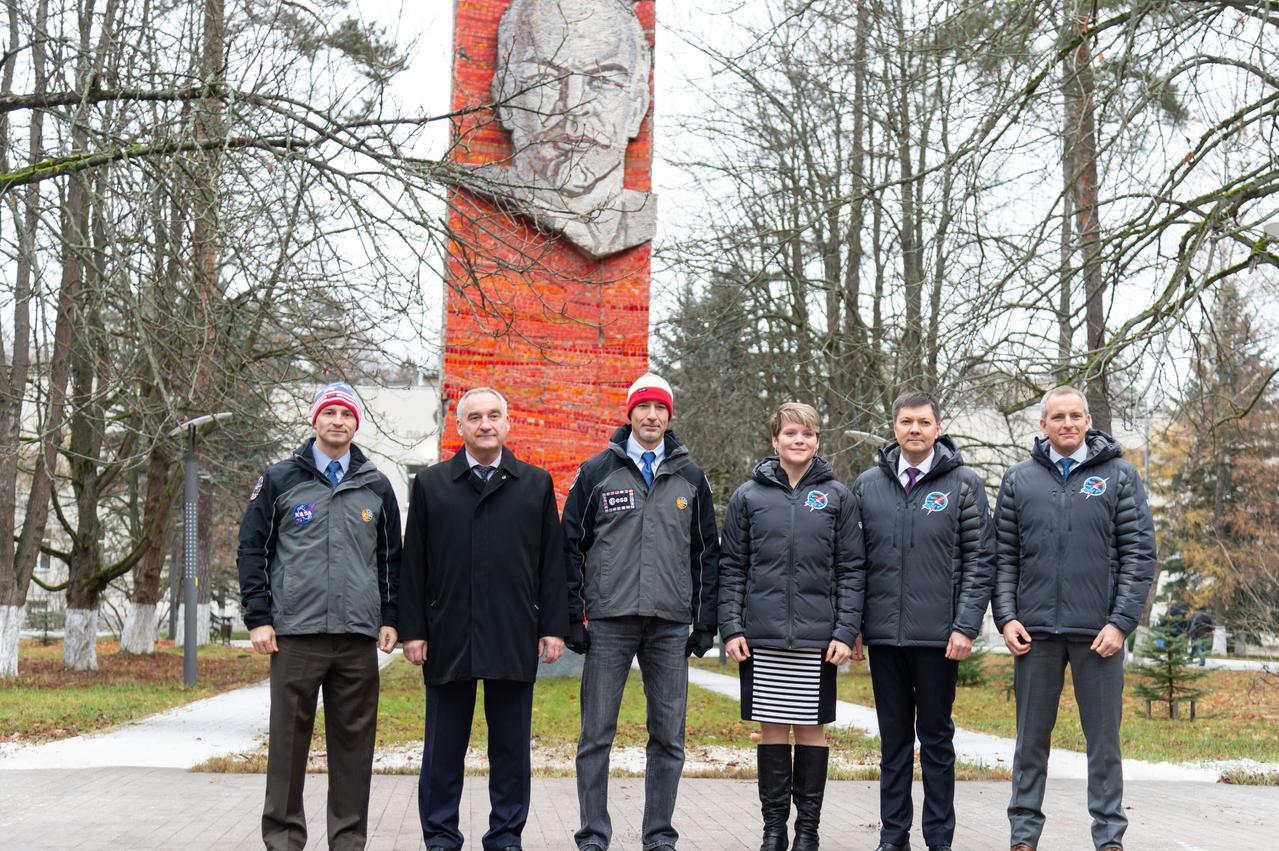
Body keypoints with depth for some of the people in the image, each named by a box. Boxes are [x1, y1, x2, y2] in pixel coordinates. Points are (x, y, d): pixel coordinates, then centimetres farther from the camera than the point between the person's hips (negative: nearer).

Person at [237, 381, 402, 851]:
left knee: (354, 742, 5)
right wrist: (258, 618, -2)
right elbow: (252, 548, 5)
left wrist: (390, 618, 7)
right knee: (288, 740, 2)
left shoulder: (376, 487, 12)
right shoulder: (279, 480, 6)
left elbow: (391, 558, 17)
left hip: (358, 637, 2)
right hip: (295, 635, -2)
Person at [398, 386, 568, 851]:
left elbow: (552, 563, 7)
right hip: (448, 638, 0)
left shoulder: (536, 483, 9)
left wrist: (553, 627, 0)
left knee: (511, 747, 6)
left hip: (514, 639, 0)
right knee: (443, 748, 6)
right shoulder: (430, 484, 8)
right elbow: (413, 565, 6)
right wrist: (412, 629, -1)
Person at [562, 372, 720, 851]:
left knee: (669, 736, 5)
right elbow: (571, 547, 4)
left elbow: (706, 553, 11)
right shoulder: (596, 472, 4)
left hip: (670, 623, 2)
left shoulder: (690, 477, 10)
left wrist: (705, 624, 5)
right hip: (609, 619, -2)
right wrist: (573, 618, -2)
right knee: (597, 734, 0)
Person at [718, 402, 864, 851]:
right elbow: (731, 568, 5)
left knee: (811, 729, 6)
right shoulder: (748, 496, 5)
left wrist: (846, 631, -6)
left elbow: (852, 570, 2)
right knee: (772, 730, 7)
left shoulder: (838, 496, 4)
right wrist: (731, 628, -3)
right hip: (762, 635, 1)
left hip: (818, 637, 0)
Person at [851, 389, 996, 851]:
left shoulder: (964, 484, 0)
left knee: (937, 739, 6)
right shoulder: (868, 485, 8)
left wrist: (966, 626, -10)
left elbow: (980, 562, -3)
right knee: (894, 740, 10)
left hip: (939, 636, -2)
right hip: (883, 635, 3)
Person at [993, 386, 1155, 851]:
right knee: (1031, 739, 9)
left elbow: (1140, 554, -1)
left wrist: (1121, 622, -9)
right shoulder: (1019, 479, 7)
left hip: (1099, 633, -1)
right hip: (1035, 632, 2)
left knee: (1104, 739, 5)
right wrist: (1006, 617, -3)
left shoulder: (1120, 476, 3)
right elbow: (1004, 556, 7)